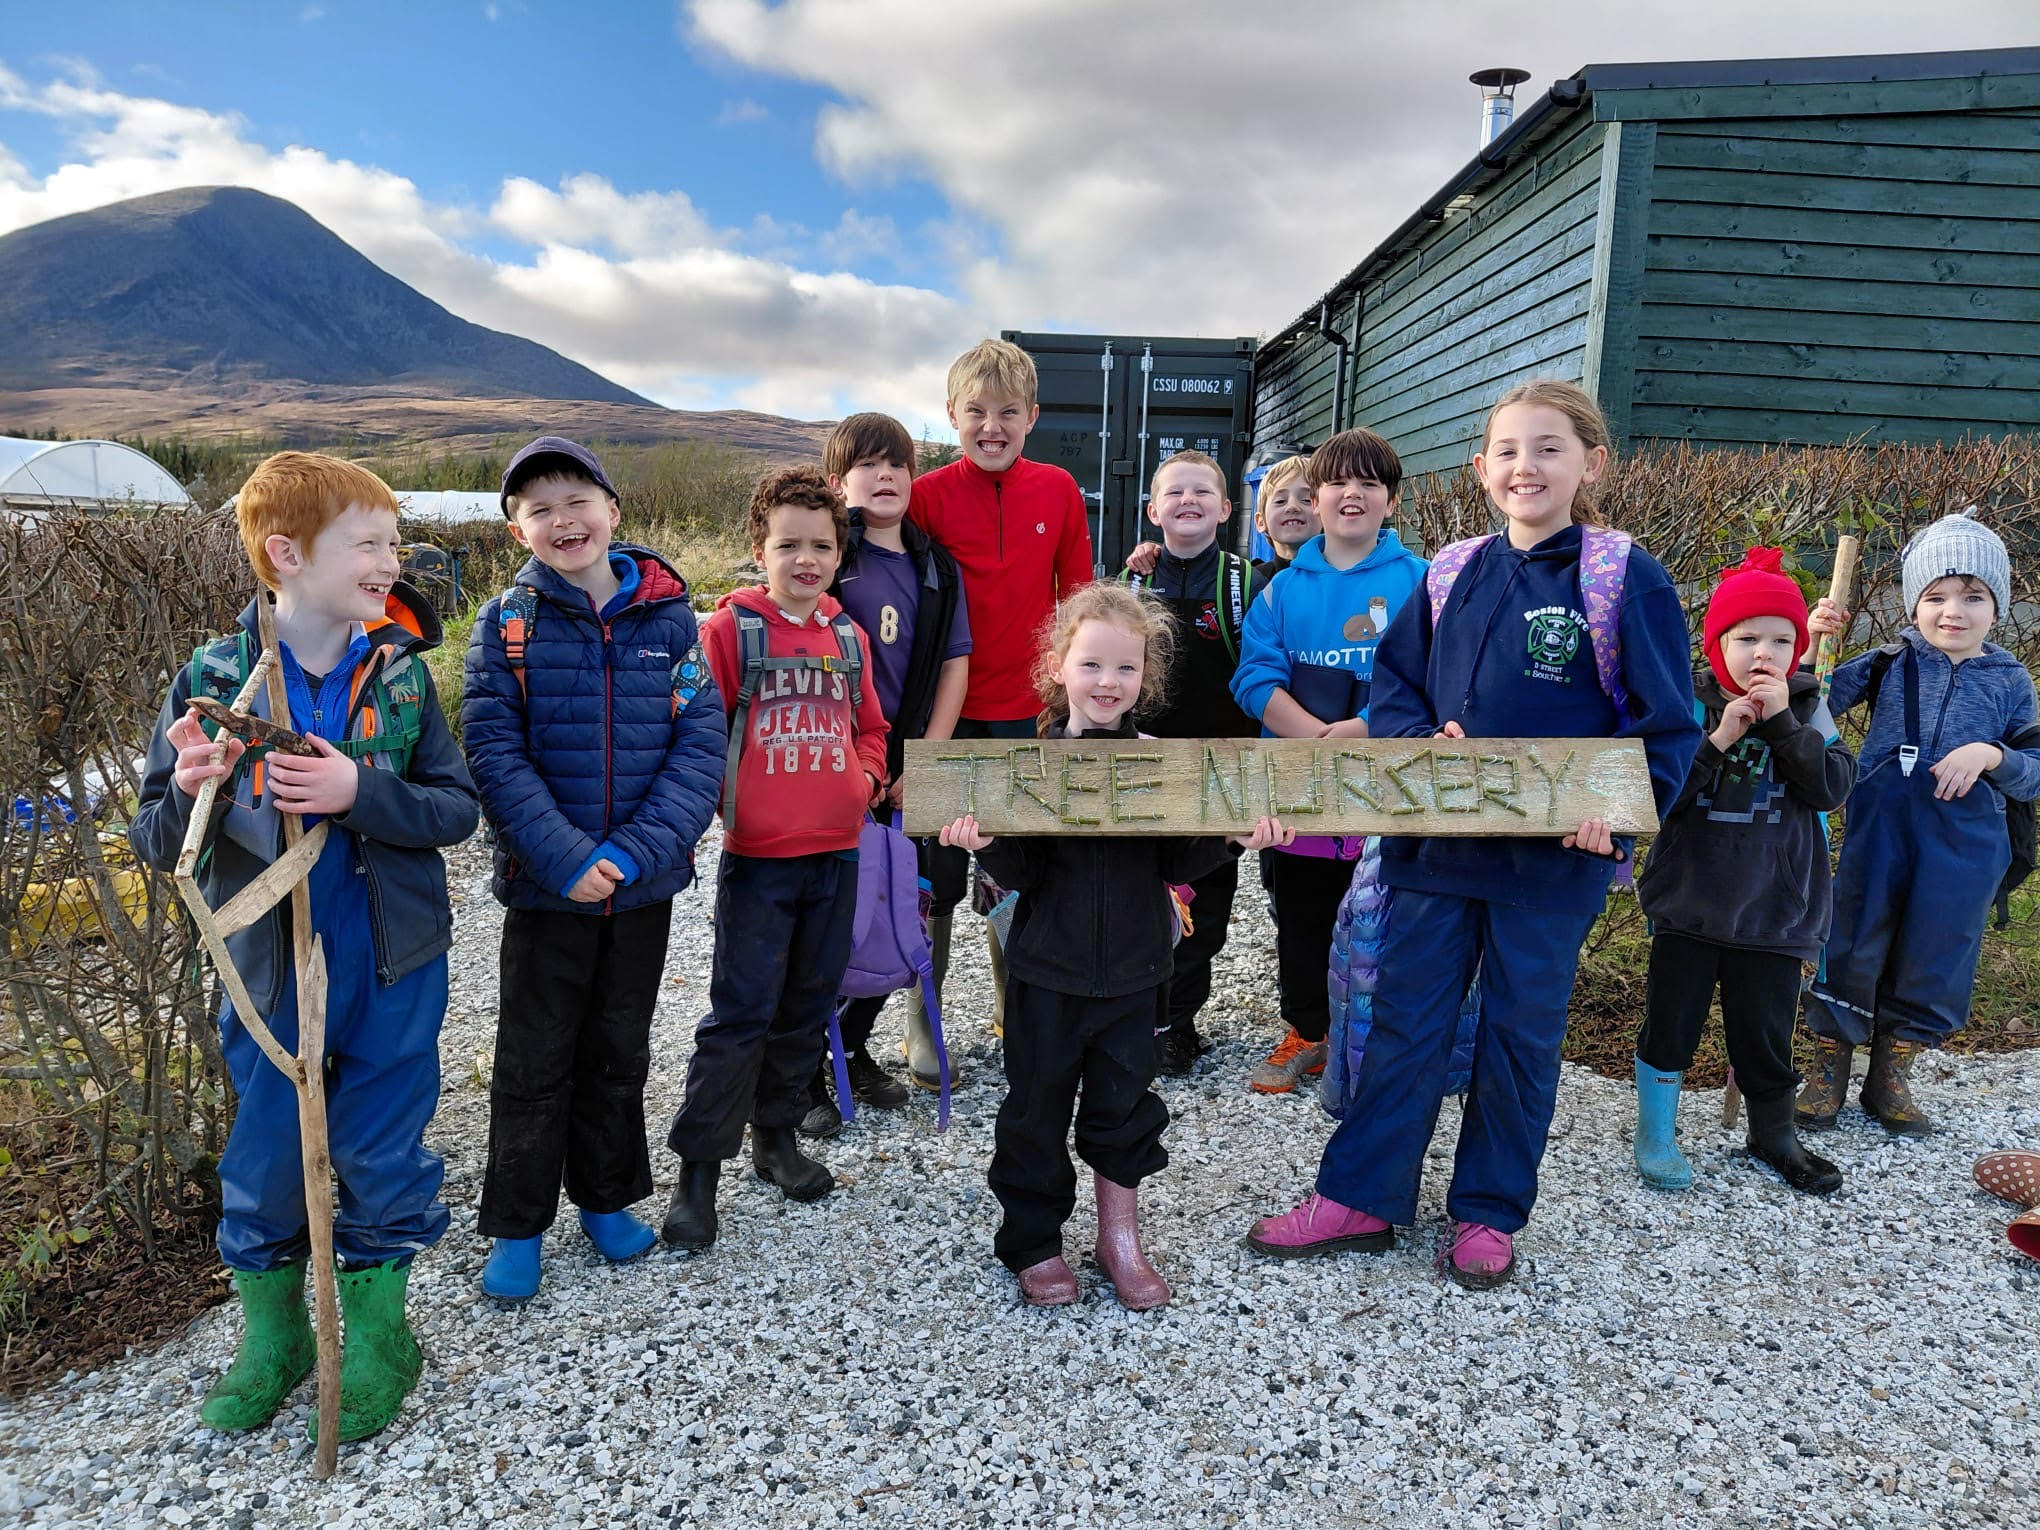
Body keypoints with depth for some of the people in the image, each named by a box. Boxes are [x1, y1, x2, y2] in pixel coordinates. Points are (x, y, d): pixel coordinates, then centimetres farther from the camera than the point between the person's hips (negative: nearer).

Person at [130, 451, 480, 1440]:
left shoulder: (400, 671, -4)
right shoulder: (214, 678, -6)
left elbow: (457, 808, -7)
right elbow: (157, 843, -3)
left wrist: (358, 790, -24)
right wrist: (191, 791, -25)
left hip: (394, 965, 0)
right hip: (271, 969, 0)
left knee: (382, 1154, 11)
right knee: (265, 1162, 13)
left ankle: (377, 1336, 32)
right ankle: (271, 1338, 38)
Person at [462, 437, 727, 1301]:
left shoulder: (669, 617, -3)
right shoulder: (507, 622, -5)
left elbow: (701, 745, -8)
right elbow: (493, 752, -12)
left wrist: (633, 853, -19)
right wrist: (566, 858, -21)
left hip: (644, 884, 2)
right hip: (544, 887, -1)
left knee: (620, 1052, 17)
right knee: (533, 1062, 11)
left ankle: (606, 1199, 37)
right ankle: (516, 1226, 28)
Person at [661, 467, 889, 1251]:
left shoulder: (848, 636, 10)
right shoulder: (730, 628, -5)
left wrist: (864, 779, 3)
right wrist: (727, 798, -13)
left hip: (837, 853, 5)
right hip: (758, 857, -5)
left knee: (809, 1004, 15)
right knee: (741, 1013, -2)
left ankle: (777, 1136, 32)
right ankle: (697, 1171, 11)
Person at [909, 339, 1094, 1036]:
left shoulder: (1059, 490, 1)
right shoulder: (929, 494, -5)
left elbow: (1077, 595, 7)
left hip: (1028, 709, 2)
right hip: (949, 710, -2)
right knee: (940, 868, 6)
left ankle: (1011, 1002, 33)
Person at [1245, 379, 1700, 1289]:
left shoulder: (1624, 578, -6)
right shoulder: (1451, 574, 6)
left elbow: (1668, 721, -6)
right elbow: (1393, 680, 11)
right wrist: (1419, 739, -9)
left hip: (1554, 855, -3)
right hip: (1441, 839, 3)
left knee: (1520, 1034, 11)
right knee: (1404, 1017, 9)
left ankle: (1488, 1213, 29)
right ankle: (1360, 1198, 22)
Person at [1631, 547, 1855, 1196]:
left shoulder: (1806, 708, 1)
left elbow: (1834, 787, -12)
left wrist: (1782, 722, -19)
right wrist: (1717, 740, -22)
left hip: (1774, 909, 2)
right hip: (1688, 900, -1)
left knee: (1765, 1028, 14)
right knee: (1670, 1021, 8)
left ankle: (1774, 1134, 37)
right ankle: (1656, 1134, 26)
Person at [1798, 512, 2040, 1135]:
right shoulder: (1891, 661, 1)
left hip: (1965, 844, 2)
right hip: (1880, 828, -2)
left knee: (1935, 954, 9)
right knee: (1854, 942, 2)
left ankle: (1890, 1075, 28)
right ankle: (1828, 1069, 20)